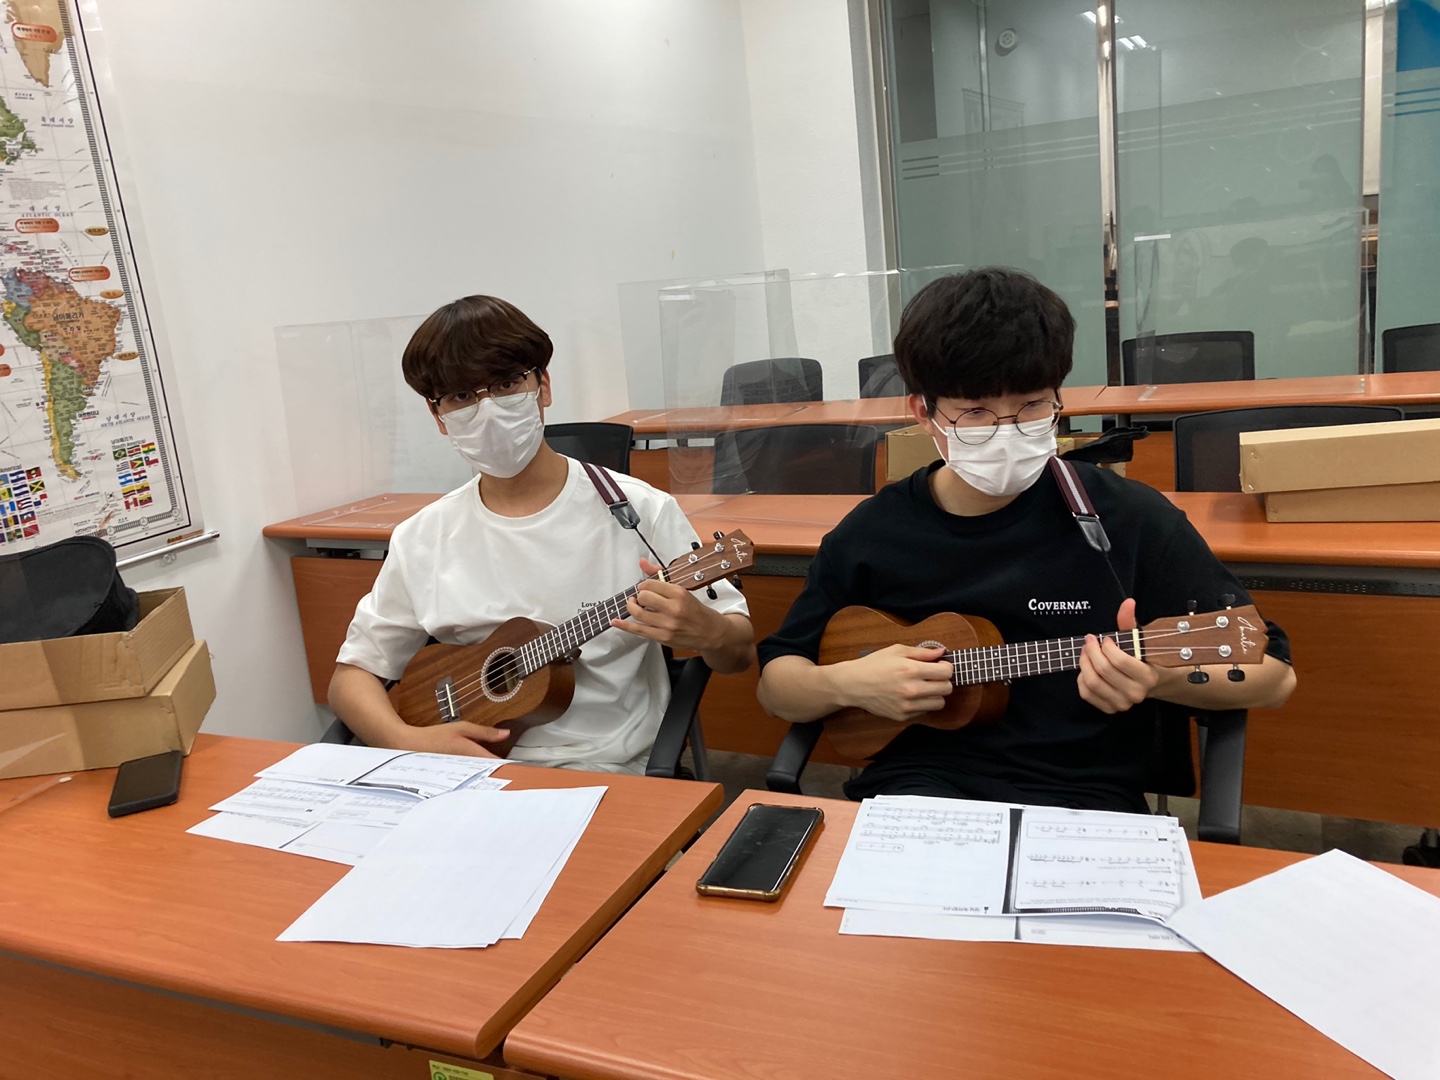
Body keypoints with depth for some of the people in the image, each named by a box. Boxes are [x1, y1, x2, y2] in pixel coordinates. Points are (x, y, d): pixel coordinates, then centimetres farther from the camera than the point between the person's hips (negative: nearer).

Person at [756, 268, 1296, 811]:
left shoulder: (1128, 518, -2)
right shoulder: (871, 533, 4)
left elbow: (1273, 674, 4)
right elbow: (776, 683, 13)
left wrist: (1158, 677, -17)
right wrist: (845, 682, -10)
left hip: (1081, 795, 1)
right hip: (919, 784, 0)